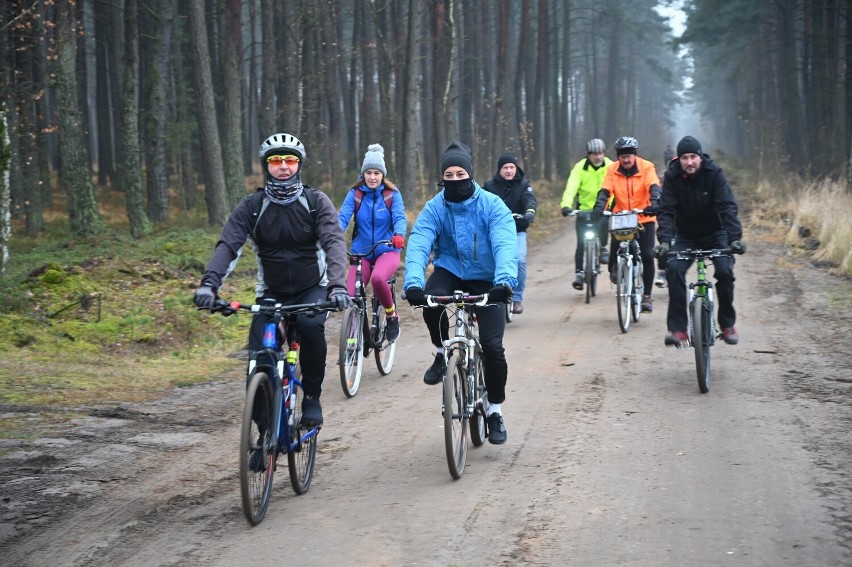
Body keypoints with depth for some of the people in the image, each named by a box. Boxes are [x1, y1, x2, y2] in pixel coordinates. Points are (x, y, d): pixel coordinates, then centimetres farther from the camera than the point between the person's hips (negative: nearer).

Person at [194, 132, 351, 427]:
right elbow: (228, 246, -17)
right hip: (272, 293, 1)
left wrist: (337, 285, -40)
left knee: (310, 325, -34)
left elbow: (334, 242, -21)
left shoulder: (316, 202, -8)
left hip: (312, 289, -1)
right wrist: (209, 283, -36)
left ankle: (312, 397, -14)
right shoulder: (250, 207, -6)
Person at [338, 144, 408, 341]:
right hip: (361, 252, 2)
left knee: (378, 278, -35)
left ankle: (392, 315, -8)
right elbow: (342, 217, -12)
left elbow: (400, 218, -14)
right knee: (350, 297, -13)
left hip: (386, 251, -2)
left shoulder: (392, 194, -2)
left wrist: (399, 235, -38)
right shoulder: (354, 194, -1)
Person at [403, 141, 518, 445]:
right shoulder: (434, 208, -9)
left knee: (492, 346, -14)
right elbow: (418, 245, -22)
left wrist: (504, 279, -47)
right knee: (431, 303, -34)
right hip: (450, 271, 1)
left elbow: (505, 244, -28)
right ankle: (443, 351, -2)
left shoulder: (492, 205, -14)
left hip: (485, 280, -1)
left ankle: (495, 412, 8)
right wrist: (413, 282, -41)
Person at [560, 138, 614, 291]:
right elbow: (571, 187, -20)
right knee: (581, 242, -6)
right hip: (584, 209, 0)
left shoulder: (610, 167, -5)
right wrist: (566, 205, -37)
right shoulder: (580, 168, -8)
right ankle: (579, 273, 4)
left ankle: (603, 248, -2)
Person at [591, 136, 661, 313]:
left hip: (644, 218, -1)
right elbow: (605, 191, -14)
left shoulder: (646, 167, -9)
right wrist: (598, 207, -33)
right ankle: (613, 269, 24)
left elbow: (654, 187, -23)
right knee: (614, 250, -14)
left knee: (647, 256, -10)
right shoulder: (612, 170, -4)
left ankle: (646, 296, 0)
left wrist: (654, 203, -43)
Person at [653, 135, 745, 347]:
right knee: (674, 269, -24)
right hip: (685, 235, 1)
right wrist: (664, 241, -35)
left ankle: (728, 324, -2)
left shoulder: (714, 173, -18)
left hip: (715, 234, -1)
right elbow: (666, 211, -19)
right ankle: (678, 329, -21)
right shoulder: (672, 176, -14)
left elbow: (728, 207, -24)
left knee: (725, 271, -23)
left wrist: (735, 238, -38)